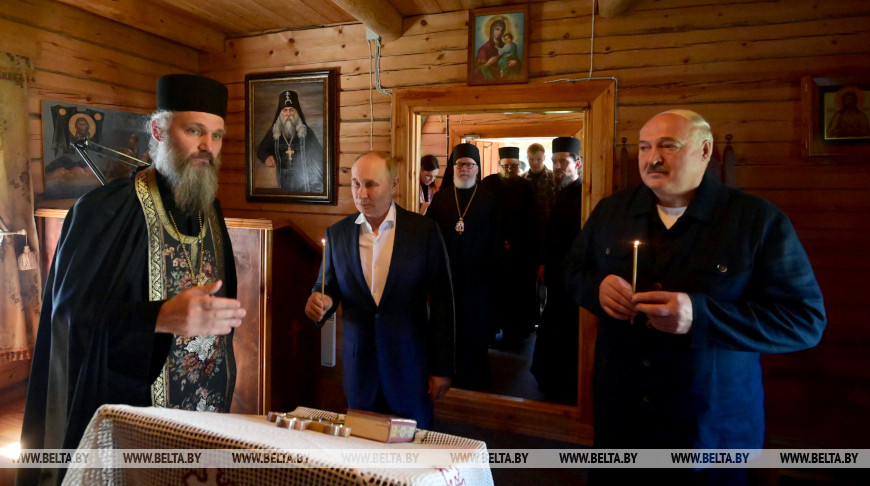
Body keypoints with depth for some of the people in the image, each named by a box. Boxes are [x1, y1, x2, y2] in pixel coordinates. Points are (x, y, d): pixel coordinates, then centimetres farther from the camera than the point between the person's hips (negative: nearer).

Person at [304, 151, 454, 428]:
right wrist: (320, 301, -16)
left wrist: (441, 368, -5)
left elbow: (441, 302, -5)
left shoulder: (424, 230, -7)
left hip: (410, 366, -2)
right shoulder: (337, 233, 1)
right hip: (359, 365, 2)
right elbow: (329, 288, 9)